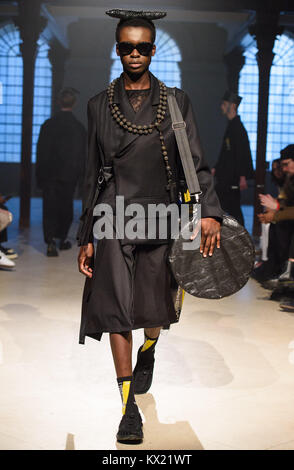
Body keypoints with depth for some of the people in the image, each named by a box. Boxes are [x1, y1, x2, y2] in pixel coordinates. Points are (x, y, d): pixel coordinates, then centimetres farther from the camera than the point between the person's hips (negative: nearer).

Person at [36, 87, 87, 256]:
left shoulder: (48, 124, -5)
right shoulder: (80, 128, -4)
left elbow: (41, 152, -2)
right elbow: (83, 156, -1)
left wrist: (39, 176, 4)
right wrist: (78, 175, 9)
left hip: (49, 174, 0)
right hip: (69, 175, 0)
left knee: (50, 208, 1)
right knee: (66, 206, 15)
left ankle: (51, 241, -11)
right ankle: (62, 239, 25)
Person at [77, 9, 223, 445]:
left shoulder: (176, 101, 5)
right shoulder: (99, 105, 6)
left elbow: (197, 163, 1)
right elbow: (92, 175, 7)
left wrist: (209, 211, -16)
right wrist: (86, 237, 4)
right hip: (115, 217, 0)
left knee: (155, 307, 10)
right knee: (116, 306, -8)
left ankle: (147, 353, 46)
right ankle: (130, 408, -2)